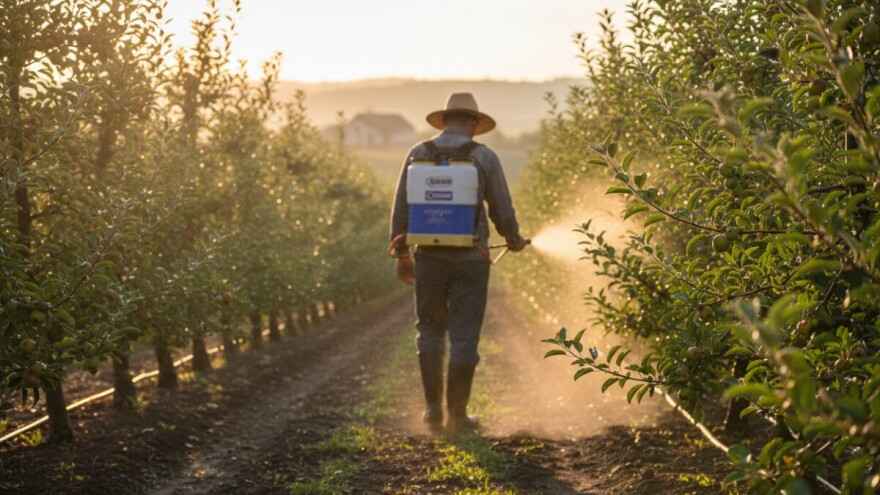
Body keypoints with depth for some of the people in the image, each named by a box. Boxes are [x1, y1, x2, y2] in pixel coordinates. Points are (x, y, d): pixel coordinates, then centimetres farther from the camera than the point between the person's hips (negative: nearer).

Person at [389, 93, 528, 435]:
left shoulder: (418, 154, 3)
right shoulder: (484, 157, -3)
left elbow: (400, 209, 5)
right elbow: (502, 211, -1)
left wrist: (401, 253, 16)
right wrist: (514, 240, 19)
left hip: (429, 256, 2)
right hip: (470, 259, -2)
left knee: (430, 329, 17)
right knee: (464, 336, 5)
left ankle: (433, 407, 13)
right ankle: (457, 416, 10)